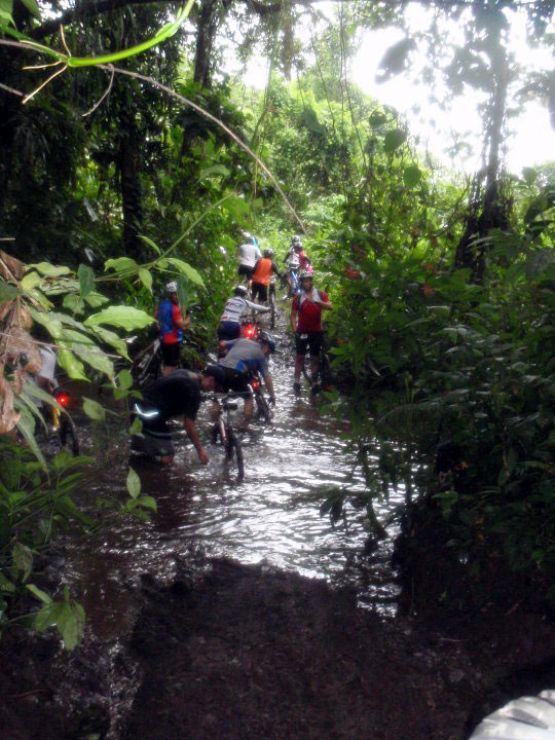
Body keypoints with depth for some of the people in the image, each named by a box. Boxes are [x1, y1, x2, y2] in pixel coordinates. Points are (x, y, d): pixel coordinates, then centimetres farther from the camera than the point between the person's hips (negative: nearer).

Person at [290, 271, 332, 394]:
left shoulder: (320, 295, 1)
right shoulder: (298, 298, 1)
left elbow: (329, 306, -15)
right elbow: (293, 315, 2)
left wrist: (316, 301, -31)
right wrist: (294, 329, -11)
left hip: (317, 331, 1)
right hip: (302, 331, -1)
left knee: (315, 357, 6)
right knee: (300, 356, 1)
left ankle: (314, 382, 12)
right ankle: (296, 381, 4)